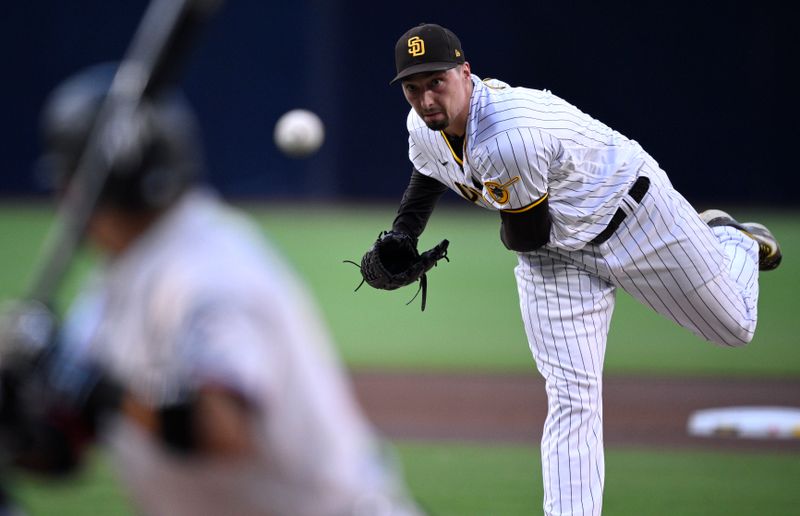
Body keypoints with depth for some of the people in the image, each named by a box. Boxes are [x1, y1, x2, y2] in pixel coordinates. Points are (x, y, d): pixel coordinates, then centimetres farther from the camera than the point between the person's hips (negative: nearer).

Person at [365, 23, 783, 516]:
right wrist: (399, 239, -2)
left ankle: (731, 241, 45)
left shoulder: (511, 135, -40)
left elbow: (527, 234, -27)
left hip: (630, 212, -6)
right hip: (557, 256, 6)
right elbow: (428, 177, 12)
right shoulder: (424, 128, -14)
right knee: (571, 397, -5)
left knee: (736, 327, 13)